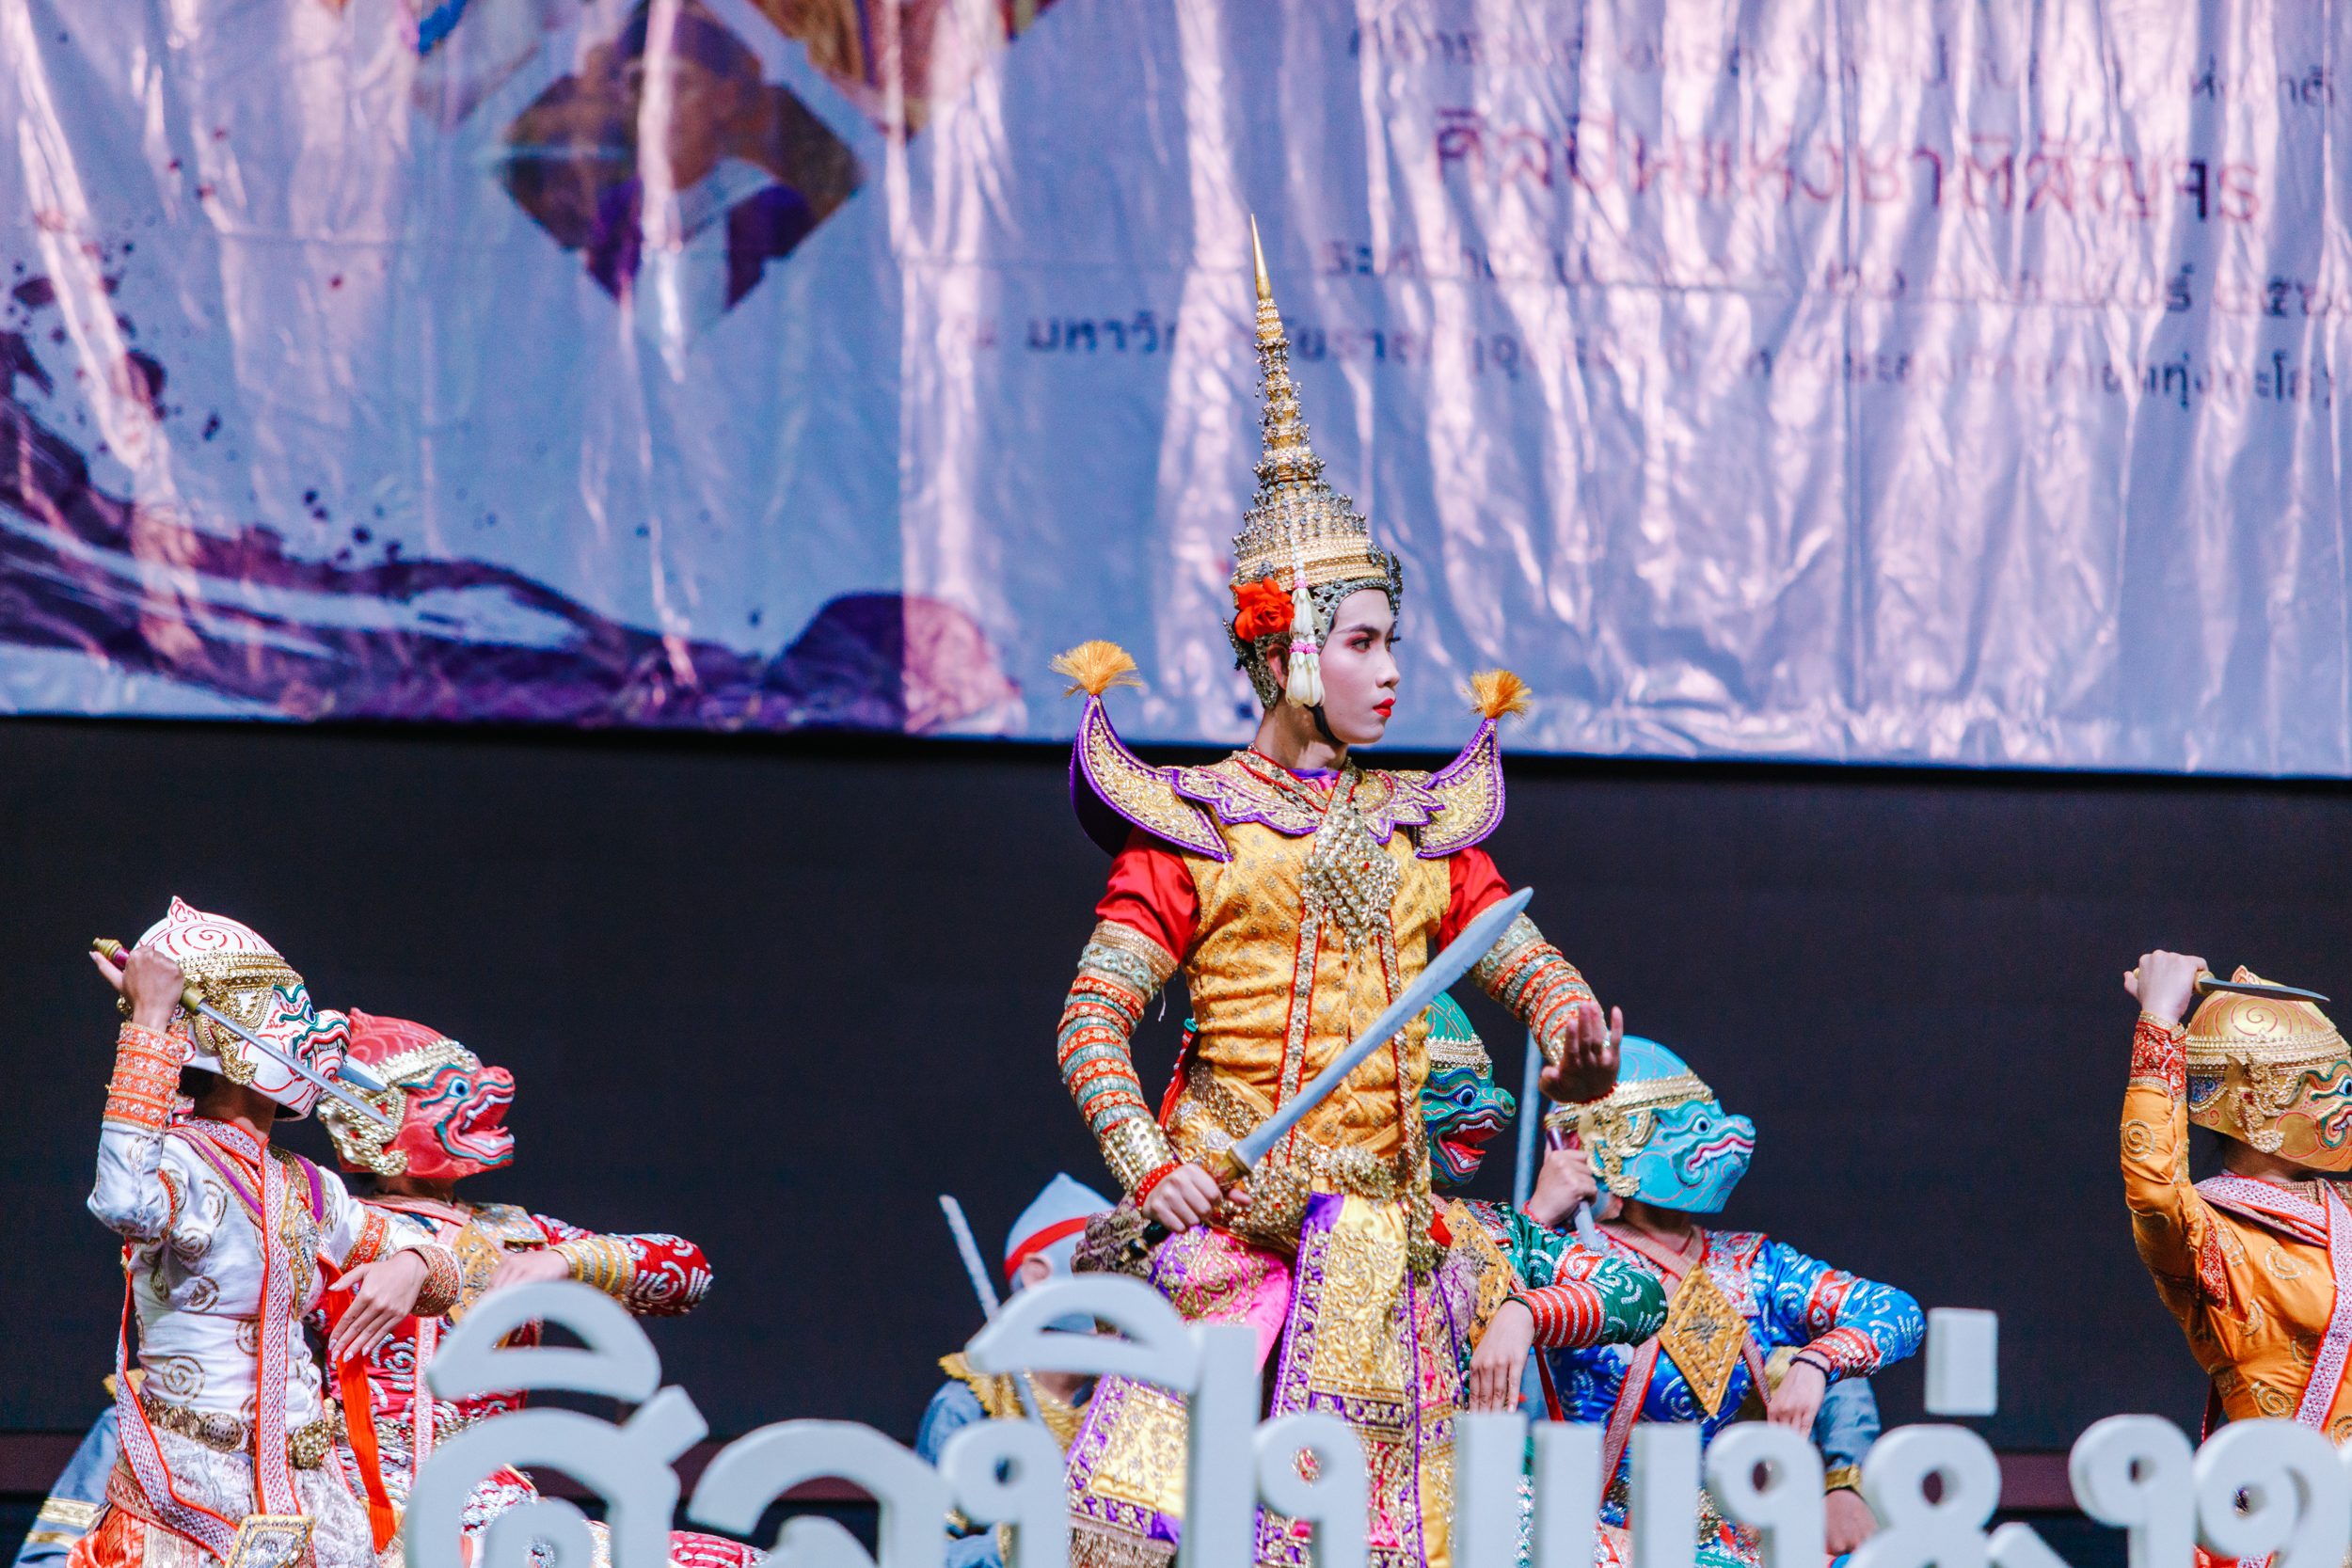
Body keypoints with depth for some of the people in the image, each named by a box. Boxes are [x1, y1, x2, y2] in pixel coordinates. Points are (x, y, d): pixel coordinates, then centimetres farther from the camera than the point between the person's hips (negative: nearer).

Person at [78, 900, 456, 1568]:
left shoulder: (306, 1188, 13)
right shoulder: (181, 1161, -10)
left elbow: (438, 1262, 25)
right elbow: (128, 1204, -36)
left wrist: (410, 1267, -3)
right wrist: (150, 1021, -28)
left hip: (308, 1489, 7)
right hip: (194, 1488, -7)